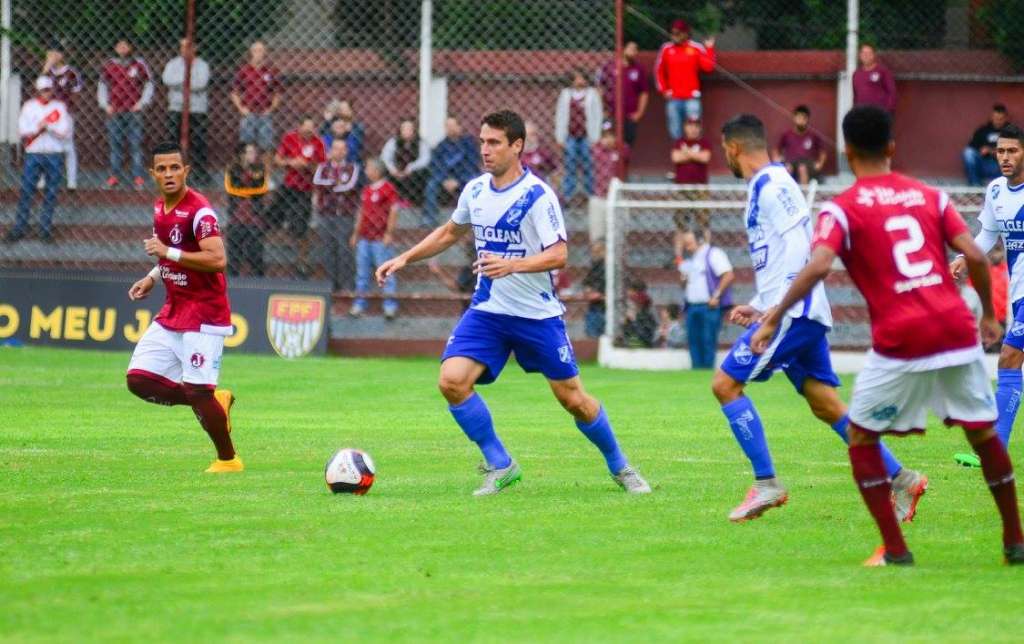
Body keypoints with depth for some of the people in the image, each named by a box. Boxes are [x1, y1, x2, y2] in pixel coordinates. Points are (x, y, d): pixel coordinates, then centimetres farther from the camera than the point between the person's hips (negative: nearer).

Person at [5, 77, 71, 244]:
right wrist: (39, 128, -15)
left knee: (51, 193, 2)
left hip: (54, 156, 0)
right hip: (33, 155, 0)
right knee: (26, 192, -3)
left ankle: (46, 228, 10)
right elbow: (23, 133, -1)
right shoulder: (29, 106, 6)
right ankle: (20, 227, 1)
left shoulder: (60, 107, 5)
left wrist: (48, 126, -14)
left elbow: (65, 133, -4)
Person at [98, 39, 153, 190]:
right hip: (114, 112, 2)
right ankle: (114, 176, 7)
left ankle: (138, 177, -3)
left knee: (135, 144, -5)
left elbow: (149, 84, 8)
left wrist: (142, 103, -1)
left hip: (133, 110, -2)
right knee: (115, 144, 2)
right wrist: (105, 105, 4)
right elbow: (102, 86, 15)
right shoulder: (108, 66, 7)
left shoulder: (139, 64, 2)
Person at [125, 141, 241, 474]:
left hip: (203, 316, -9)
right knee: (139, 380, 2)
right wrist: (152, 278, 11)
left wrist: (167, 252, -26)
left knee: (197, 391, -9)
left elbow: (217, 260, -28)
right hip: (172, 314, 9)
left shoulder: (199, 211, -17)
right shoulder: (160, 208, 10)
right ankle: (215, 401, 15)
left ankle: (228, 459, 10)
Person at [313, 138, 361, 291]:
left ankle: (346, 285, -7)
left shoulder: (352, 168, 8)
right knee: (328, 249, 1)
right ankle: (331, 283, 6)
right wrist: (336, 183, -9)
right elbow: (317, 181, -6)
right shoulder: (323, 167, 14)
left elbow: (350, 186, -8)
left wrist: (327, 186, -2)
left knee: (345, 248, -8)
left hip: (345, 214, -2)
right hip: (326, 214, 2)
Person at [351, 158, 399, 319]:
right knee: (362, 269, 10)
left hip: (381, 239, -8)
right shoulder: (366, 190, 15)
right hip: (364, 238, 8)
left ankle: (390, 304, -1)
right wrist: (356, 233, 21)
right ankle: (360, 302, 16)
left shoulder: (387, 189, -9)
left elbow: (394, 211, -10)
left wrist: (389, 234, -14)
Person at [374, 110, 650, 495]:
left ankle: (620, 468, 27)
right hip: (487, 312, 5)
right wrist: (404, 259, 15)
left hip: (538, 315, -4)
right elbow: (450, 233, 22)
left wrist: (512, 265, -36)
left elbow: (558, 255, -22)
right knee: (452, 380, -17)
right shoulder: (475, 191, 4)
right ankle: (500, 467, -3)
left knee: (573, 398, 2)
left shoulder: (538, 196, -15)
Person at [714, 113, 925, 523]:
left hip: (792, 313, -10)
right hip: (803, 315, 10)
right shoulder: (765, 187, 20)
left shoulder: (772, 185, -10)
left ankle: (766, 485, -8)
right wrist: (758, 307, 24)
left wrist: (774, 311, -20)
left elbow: (799, 248, -20)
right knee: (825, 405, 7)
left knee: (725, 383, -8)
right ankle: (900, 478, 5)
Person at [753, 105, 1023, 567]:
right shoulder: (930, 196, 12)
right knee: (985, 434, 20)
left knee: (861, 439, 13)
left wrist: (774, 318, -9)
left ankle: (895, 549, 5)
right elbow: (974, 257, 4)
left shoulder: (843, 208, 1)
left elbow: (818, 267, -15)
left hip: (899, 342, -4)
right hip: (957, 332, 4)